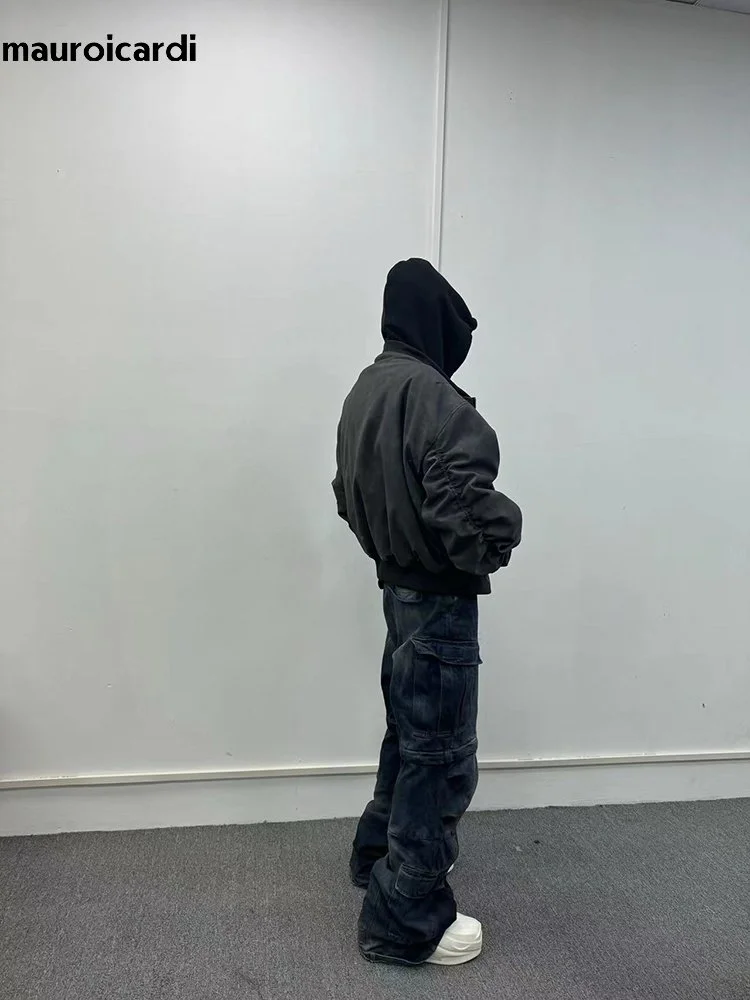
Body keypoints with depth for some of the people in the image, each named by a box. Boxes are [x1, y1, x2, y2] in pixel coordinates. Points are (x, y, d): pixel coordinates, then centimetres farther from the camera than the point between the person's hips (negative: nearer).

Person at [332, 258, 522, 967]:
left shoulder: (365, 388, 8)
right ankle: (406, 921, 18)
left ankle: (380, 852, 44)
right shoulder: (432, 395, -21)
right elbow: (462, 507, -28)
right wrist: (503, 530, -9)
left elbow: (349, 493, 14)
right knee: (440, 755, 3)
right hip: (439, 597, -9)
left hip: (396, 585, 9)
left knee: (409, 733, 25)